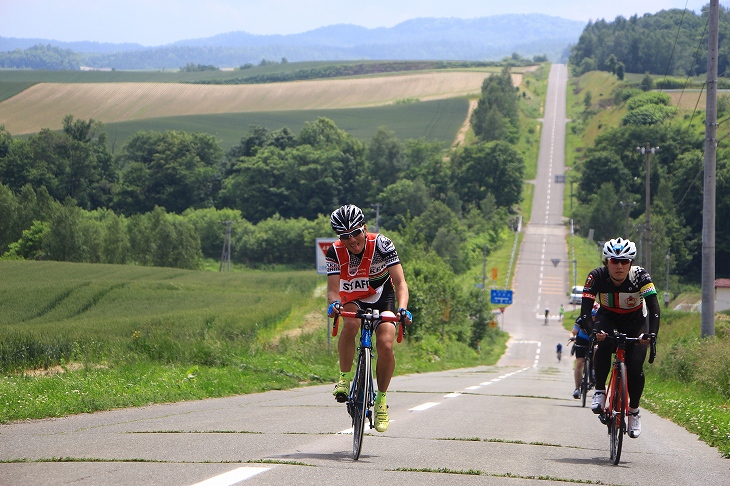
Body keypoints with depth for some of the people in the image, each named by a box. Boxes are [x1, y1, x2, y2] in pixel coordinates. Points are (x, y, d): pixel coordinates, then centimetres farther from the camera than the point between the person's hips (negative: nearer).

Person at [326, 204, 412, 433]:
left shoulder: (381, 245, -26)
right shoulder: (335, 253, -21)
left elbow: (400, 282, -30)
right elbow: (333, 288, -27)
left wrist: (403, 308, -48)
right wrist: (334, 303, -52)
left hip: (382, 297, 0)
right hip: (353, 300, 0)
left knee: (385, 345, -23)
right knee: (350, 324, -36)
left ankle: (381, 400, -3)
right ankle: (344, 378, -18)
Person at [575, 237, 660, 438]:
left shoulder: (640, 276, -28)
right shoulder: (597, 276, -27)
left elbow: (653, 307, -37)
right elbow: (586, 308, -34)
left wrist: (651, 333, -53)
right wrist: (592, 331, -53)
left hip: (634, 323, 0)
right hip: (607, 319, 0)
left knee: (635, 367, -16)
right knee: (603, 344, -34)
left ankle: (634, 411, 7)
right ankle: (599, 392, -20)